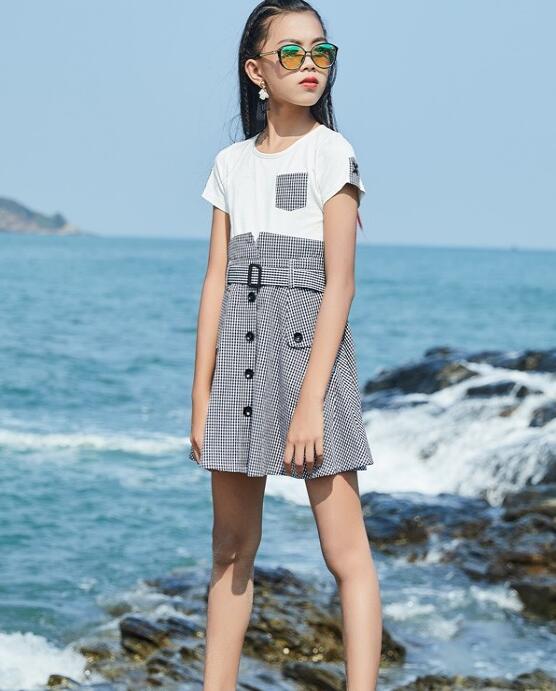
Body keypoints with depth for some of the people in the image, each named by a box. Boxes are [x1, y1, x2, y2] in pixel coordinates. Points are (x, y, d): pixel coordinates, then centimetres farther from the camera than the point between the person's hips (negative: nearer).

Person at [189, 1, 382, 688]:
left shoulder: (330, 152, -3)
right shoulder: (231, 164, 11)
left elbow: (340, 283, -9)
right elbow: (217, 282, 11)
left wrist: (311, 399, -17)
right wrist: (201, 395, 7)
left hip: (308, 347, -5)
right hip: (238, 354, 5)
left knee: (345, 553, -6)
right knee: (231, 547, 11)